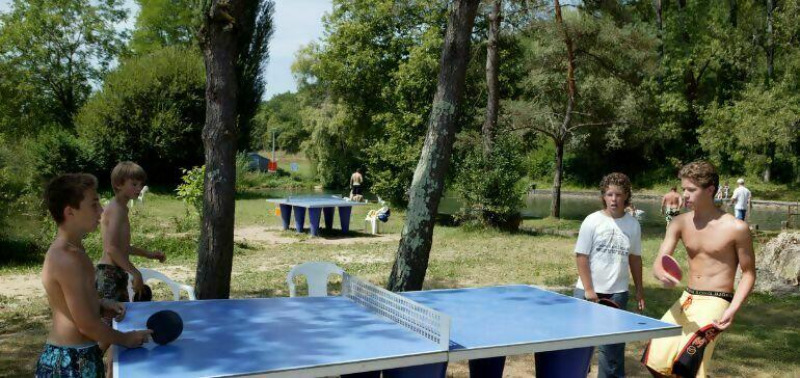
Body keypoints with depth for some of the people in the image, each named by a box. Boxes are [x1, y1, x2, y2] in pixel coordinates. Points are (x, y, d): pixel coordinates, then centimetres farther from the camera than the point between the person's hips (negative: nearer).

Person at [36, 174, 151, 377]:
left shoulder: (70, 250, 7)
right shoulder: (68, 260, -24)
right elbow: (87, 325, -21)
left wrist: (100, 305, 4)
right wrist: (125, 339, -7)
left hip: (80, 356, 9)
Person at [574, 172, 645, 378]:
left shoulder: (633, 224, 3)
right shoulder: (592, 221, -6)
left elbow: (635, 258, 11)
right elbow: (581, 256, -6)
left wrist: (639, 289, 11)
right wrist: (588, 290, -10)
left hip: (618, 293, 2)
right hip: (589, 292, -2)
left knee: (614, 344, 5)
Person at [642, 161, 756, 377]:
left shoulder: (736, 228, -11)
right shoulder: (680, 223, 2)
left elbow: (749, 273, -3)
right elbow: (659, 262, -5)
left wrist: (733, 309, -17)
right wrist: (662, 274, -30)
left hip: (715, 303, -5)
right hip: (686, 299, 6)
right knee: (656, 360, 3)